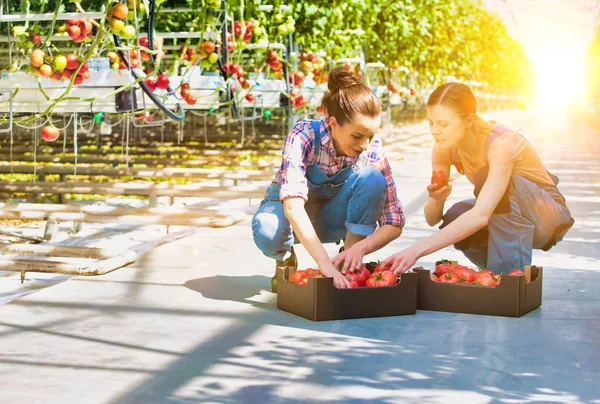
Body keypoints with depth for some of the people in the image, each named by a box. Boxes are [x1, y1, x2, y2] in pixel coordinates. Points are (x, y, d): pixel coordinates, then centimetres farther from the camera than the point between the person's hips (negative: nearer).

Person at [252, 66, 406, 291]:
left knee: (371, 178, -29)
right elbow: (293, 206, -43)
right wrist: (324, 262, -54)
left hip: (332, 218, 2)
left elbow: (394, 223, -20)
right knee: (267, 231, -39)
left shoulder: (373, 150, -23)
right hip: (292, 212, -2)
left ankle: (348, 264, -14)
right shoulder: (304, 135, -32)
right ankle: (286, 259, -3)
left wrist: (360, 247, -41)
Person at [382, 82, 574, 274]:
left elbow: (480, 215, -45)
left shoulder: (502, 144, -32)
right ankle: (493, 267, 1)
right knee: (455, 218, -26)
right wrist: (436, 200, -33)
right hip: (504, 214, 5)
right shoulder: (445, 147, -11)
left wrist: (416, 250, -51)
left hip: (548, 214, -5)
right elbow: (432, 219, -8)